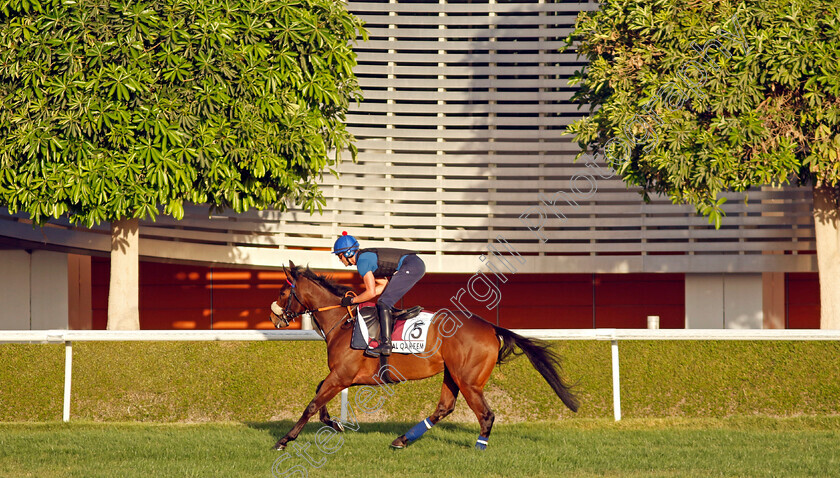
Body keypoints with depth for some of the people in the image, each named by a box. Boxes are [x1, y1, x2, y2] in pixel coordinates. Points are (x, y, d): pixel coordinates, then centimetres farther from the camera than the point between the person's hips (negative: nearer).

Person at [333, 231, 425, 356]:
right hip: (417, 264, 10)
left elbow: (371, 293, -13)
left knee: (384, 303, -13)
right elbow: (385, 285, 22)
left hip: (411, 266, -10)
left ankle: (386, 344, -21)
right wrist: (360, 297, 17)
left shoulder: (362, 262, -10)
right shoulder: (366, 257, 20)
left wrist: (352, 300, 2)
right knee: (387, 303, 16)